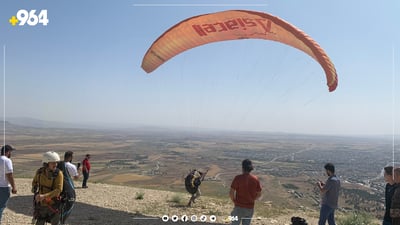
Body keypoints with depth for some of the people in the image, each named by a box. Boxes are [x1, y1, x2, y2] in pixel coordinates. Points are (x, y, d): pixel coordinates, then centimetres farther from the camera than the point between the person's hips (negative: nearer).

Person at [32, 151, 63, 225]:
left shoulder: (58, 173, -19)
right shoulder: (39, 172, -7)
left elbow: (58, 190, -25)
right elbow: (34, 182, 13)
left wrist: (44, 196, -34)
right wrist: (36, 193, -4)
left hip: (53, 205, -3)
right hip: (41, 204, 3)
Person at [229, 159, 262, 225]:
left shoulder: (238, 178, -15)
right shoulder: (255, 179, -4)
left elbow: (231, 193, -15)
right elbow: (259, 194, 2)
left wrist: (234, 201, 3)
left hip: (239, 207, -3)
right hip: (250, 208, 4)